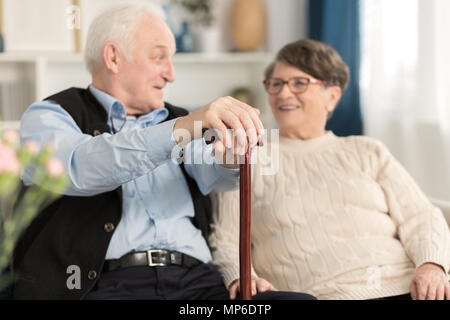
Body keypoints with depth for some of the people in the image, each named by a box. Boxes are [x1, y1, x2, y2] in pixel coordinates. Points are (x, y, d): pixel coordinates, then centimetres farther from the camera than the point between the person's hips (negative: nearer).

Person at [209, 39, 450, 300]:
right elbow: (225, 241, 14)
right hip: (320, 295, -2)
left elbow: (420, 217, 17)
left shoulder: (366, 151, 26)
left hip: (403, 288, 3)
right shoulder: (247, 160, 21)